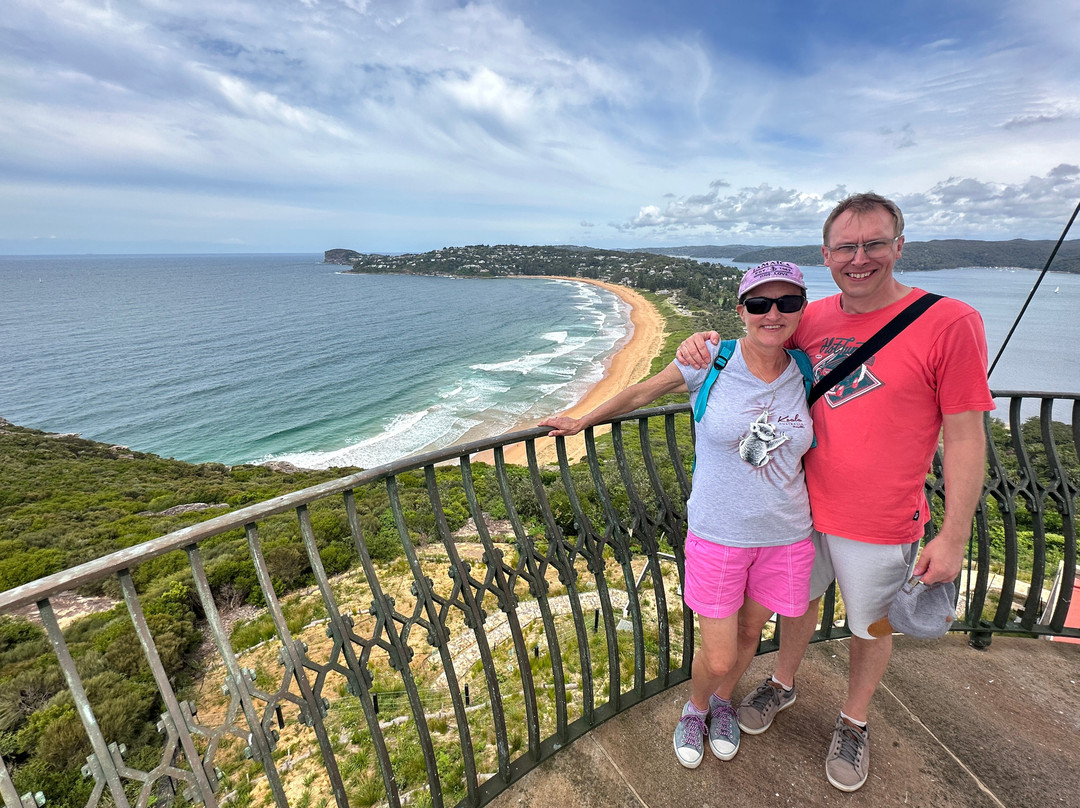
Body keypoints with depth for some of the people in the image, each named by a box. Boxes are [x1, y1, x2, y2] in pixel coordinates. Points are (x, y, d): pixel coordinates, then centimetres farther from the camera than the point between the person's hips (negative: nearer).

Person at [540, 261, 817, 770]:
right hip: (717, 535, -3)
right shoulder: (711, 361, -13)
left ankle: (722, 701, 55)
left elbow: (808, 448, 12)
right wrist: (582, 421, 9)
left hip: (786, 536, 3)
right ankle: (696, 707, 43)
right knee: (717, 659, 5)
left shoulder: (805, 374, -3)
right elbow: (641, 393, 0)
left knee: (749, 632, 21)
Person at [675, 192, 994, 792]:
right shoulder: (811, 320, -4)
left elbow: (964, 439, -13)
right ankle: (783, 684, 51)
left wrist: (954, 536, -12)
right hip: (802, 508, 4)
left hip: (879, 526, -3)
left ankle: (854, 722, 47)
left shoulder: (949, 322, -17)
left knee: (870, 628, 19)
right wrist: (708, 349, -10)